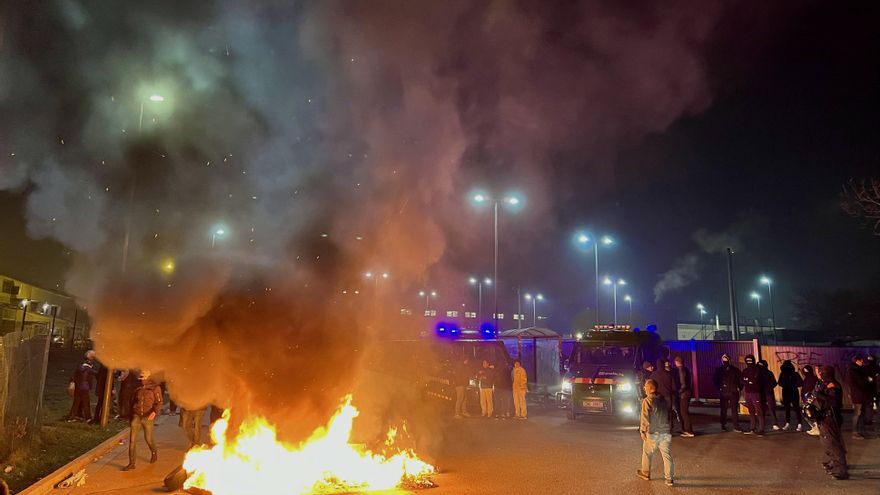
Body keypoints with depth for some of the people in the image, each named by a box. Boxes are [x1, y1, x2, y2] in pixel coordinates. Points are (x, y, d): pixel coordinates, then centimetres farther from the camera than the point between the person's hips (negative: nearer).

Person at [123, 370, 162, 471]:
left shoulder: (155, 388, -6)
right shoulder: (138, 388, 8)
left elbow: (159, 402, -9)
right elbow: (132, 402, 21)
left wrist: (154, 412, -27)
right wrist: (131, 416, 20)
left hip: (148, 417, -3)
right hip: (136, 416, 3)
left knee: (148, 439, 8)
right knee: (132, 439, -8)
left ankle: (154, 453, 39)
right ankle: (131, 463, -3)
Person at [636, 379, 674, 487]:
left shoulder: (647, 401, -14)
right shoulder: (665, 400, 4)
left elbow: (645, 418, -14)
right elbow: (670, 416, 11)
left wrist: (643, 431, -5)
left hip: (652, 433, -4)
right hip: (666, 433, 4)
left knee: (647, 454, 14)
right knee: (667, 455, 7)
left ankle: (645, 473, 29)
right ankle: (669, 478, 9)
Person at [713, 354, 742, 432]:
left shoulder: (735, 370, 2)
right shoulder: (719, 370, 4)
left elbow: (741, 379, 7)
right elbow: (714, 380, 11)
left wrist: (739, 388, -2)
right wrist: (719, 388, 2)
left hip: (734, 392, 0)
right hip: (724, 393, 1)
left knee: (734, 410, -1)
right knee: (724, 410, 6)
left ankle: (736, 426, 2)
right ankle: (723, 426, 13)